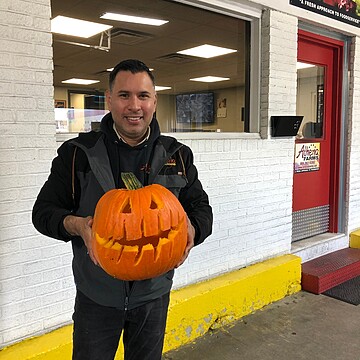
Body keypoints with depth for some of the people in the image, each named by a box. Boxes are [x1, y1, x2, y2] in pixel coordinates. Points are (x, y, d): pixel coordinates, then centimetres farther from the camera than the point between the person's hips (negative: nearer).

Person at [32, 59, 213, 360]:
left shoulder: (176, 155, -2)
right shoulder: (78, 153, -8)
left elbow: (201, 208, 3)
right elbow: (44, 210, -3)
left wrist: (191, 230, -20)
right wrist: (76, 224, -24)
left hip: (154, 293, 2)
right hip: (96, 294, -1)